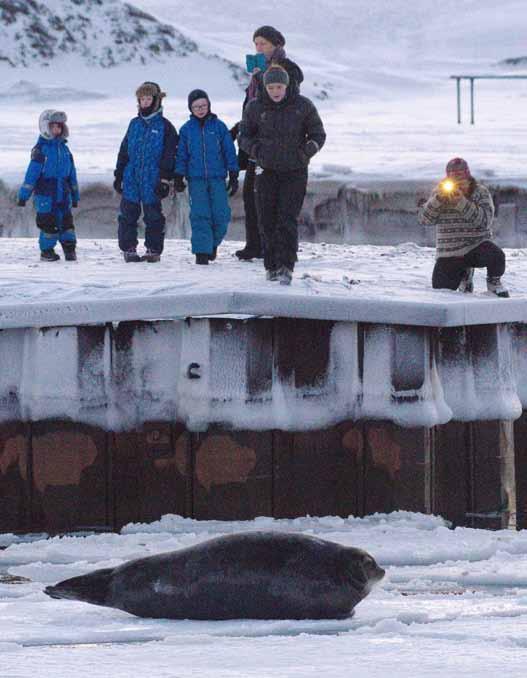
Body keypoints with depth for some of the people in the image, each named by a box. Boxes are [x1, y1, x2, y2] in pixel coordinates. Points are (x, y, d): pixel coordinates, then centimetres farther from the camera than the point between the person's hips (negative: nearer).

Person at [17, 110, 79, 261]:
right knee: (49, 223, -3)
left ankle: (70, 249, 10)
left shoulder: (64, 149, 11)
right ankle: (47, 251, 9)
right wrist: (23, 195, -8)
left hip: (63, 194, 5)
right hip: (45, 194, -5)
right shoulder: (41, 149, -6)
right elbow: (32, 172, -8)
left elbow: (72, 174, 17)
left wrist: (75, 196, 20)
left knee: (66, 221, 2)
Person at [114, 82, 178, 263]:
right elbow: (124, 151, 17)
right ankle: (128, 248, 10)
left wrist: (164, 180, -9)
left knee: (153, 216, 2)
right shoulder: (134, 124, 12)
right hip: (131, 179, 4)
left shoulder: (165, 127, -1)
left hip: (152, 180, -4)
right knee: (128, 215, 3)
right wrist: (119, 175, 13)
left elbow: (169, 155, -3)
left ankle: (154, 250, 10)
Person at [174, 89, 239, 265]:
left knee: (221, 216, -4)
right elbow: (181, 155, 10)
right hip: (196, 179, 0)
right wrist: (178, 178, 5)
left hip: (217, 178, 0)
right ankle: (202, 251, -3)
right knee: (199, 216, -7)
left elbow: (229, 152, 6)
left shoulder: (219, 126, 3)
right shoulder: (186, 129, 6)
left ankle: (213, 243, 21)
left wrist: (233, 177, 3)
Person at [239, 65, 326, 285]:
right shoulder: (255, 108, 0)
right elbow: (245, 135, 10)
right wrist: (255, 149, -11)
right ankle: (272, 266, 16)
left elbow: (318, 134, 4)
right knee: (267, 219, 1)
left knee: (288, 219, -13)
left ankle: (286, 268, -15)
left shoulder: (303, 106, -3)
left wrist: (308, 149, -16)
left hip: (294, 171, -2)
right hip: (267, 171, 2)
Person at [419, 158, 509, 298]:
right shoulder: (440, 192, 1)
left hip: (477, 246, -3)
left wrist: (462, 203, -32)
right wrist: (438, 199, -25)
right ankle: (464, 274, 28)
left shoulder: (480, 192, -6)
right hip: (448, 253, 3)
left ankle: (494, 281, 2)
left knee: (496, 255, -34)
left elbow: (485, 220, -21)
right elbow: (425, 219, -9)